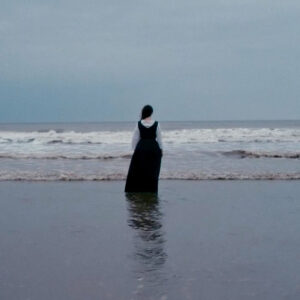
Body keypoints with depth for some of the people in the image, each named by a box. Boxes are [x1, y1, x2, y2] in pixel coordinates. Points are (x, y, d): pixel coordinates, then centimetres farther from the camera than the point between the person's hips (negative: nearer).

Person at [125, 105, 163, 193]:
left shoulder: (139, 124, -5)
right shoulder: (156, 124, -6)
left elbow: (135, 139, -1)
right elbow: (159, 139, -2)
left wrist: (134, 149, 9)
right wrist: (160, 150, 9)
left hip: (141, 148, 0)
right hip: (154, 149, 0)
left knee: (137, 171, 8)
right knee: (152, 172, 6)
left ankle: (133, 190, 6)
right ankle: (151, 191, 7)